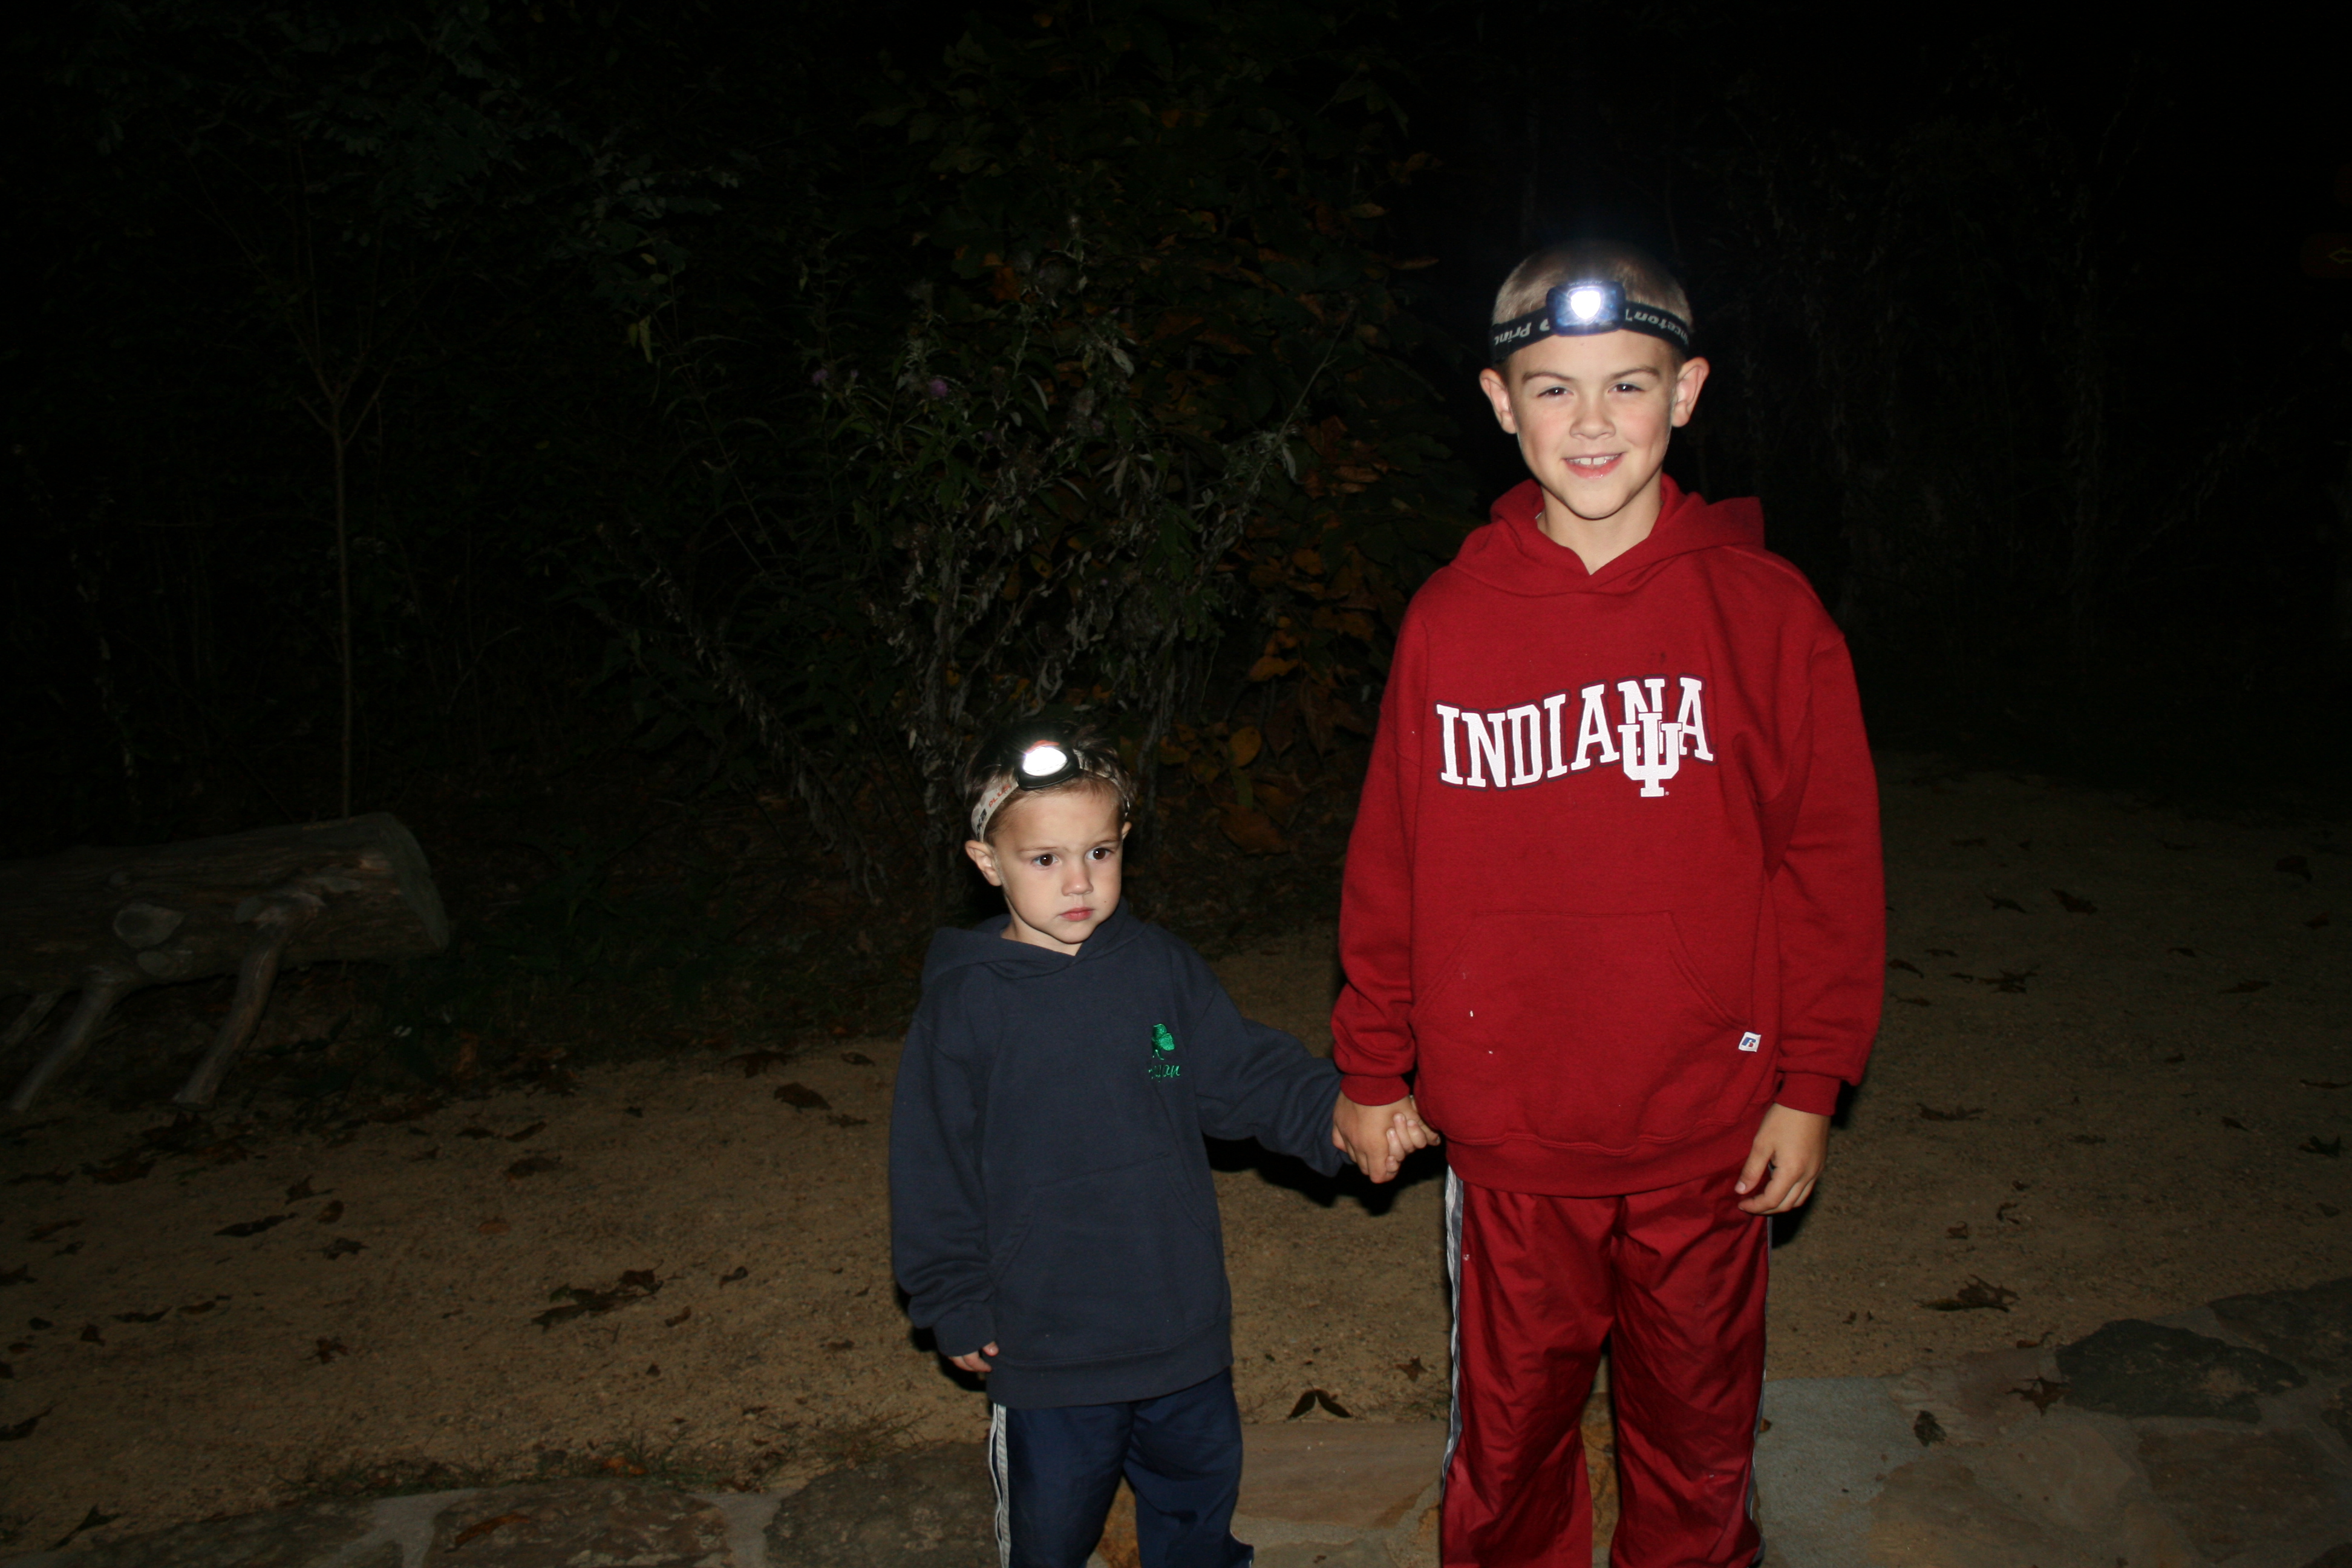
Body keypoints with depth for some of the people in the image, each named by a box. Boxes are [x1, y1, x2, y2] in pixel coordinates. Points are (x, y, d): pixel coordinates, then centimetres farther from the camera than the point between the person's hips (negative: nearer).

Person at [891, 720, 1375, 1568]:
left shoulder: (1164, 968, -5)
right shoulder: (964, 1003, -13)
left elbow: (1248, 1071, 0)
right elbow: (935, 1170, -6)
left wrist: (1335, 1113, -18)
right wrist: (955, 1306, -3)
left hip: (1184, 1325, 3)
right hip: (1045, 1338, -3)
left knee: (1200, 1483, 24)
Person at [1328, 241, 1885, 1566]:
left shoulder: (1765, 611, -5)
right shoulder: (1451, 620, -3)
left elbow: (1830, 861, -1)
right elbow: (1391, 864, 2)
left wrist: (1812, 1081, -3)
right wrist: (1373, 1069, 7)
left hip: (1707, 1136, 0)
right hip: (1509, 1128, 1)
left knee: (1697, 1440, 18)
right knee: (1510, 1437, 17)